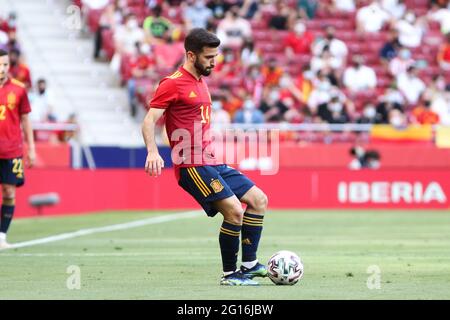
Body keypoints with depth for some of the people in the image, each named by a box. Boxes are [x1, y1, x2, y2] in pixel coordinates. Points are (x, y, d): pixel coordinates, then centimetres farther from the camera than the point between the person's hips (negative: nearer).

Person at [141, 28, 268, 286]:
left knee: (259, 200, 6)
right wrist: (153, 152, -28)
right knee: (235, 210, -19)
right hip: (192, 166, -9)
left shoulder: (201, 82, 19)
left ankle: (250, 264, 10)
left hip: (212, 163, 9)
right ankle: (230, 274, -6)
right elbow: (149, 121, -14)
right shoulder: (173, 84, -9)